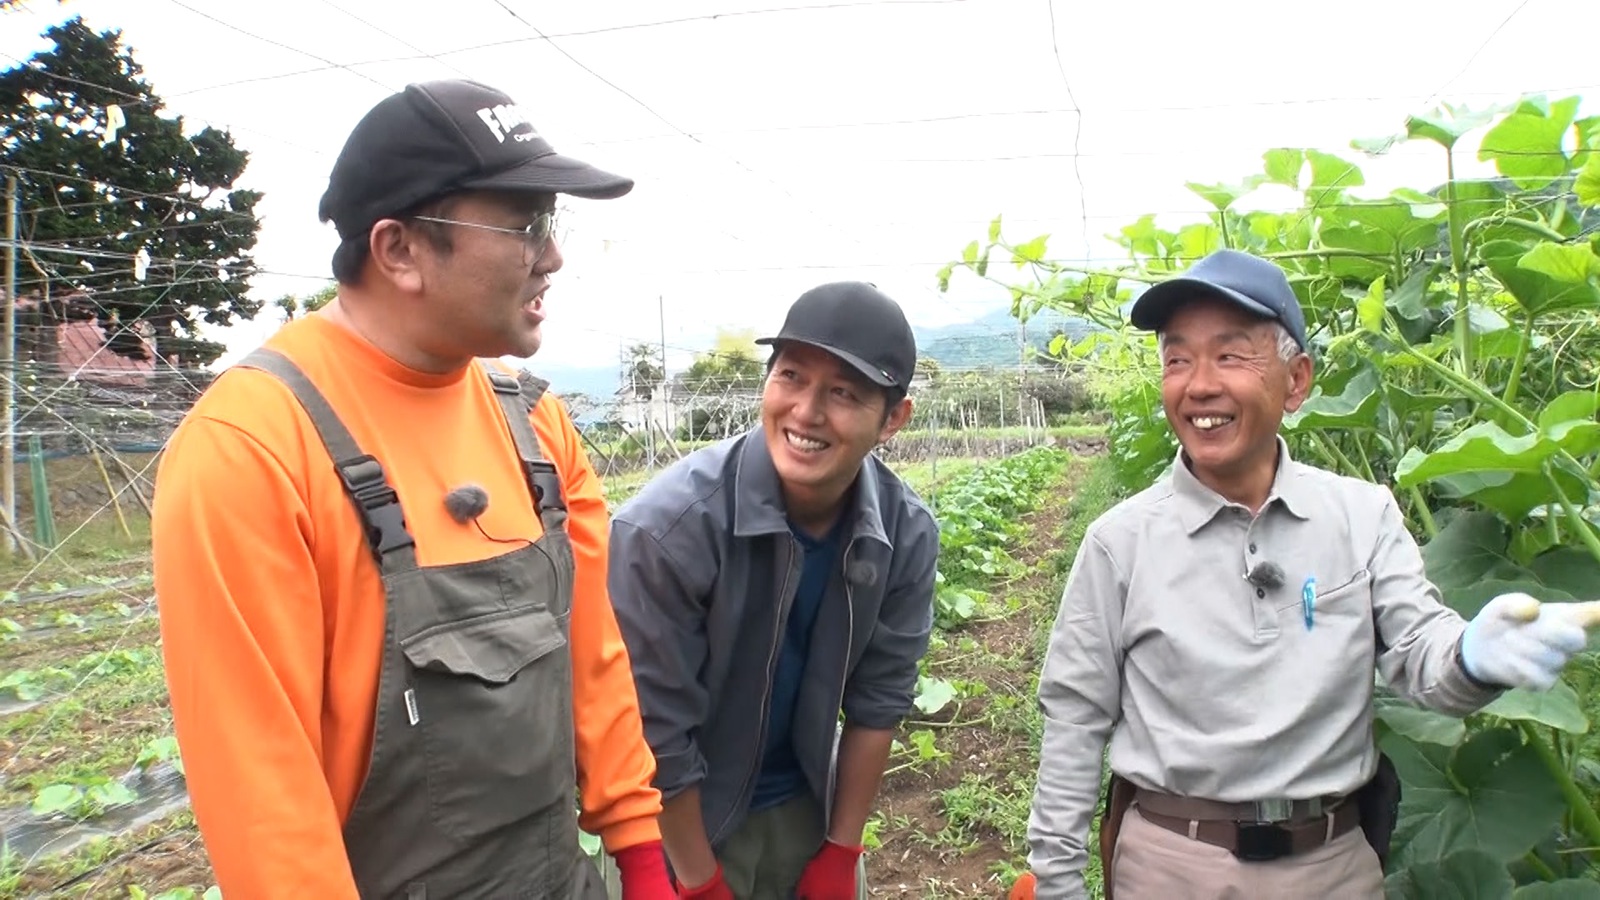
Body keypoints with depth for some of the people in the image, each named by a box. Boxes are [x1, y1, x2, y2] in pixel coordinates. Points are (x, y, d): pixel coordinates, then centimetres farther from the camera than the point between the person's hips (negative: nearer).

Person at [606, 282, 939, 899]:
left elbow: (878, 700, -5)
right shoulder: (668, 525, -29)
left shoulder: (907, 534, -16)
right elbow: (653, 732, -21)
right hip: (681, 820, -4)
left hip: (809, 804, 4)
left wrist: (842, 850, 1)